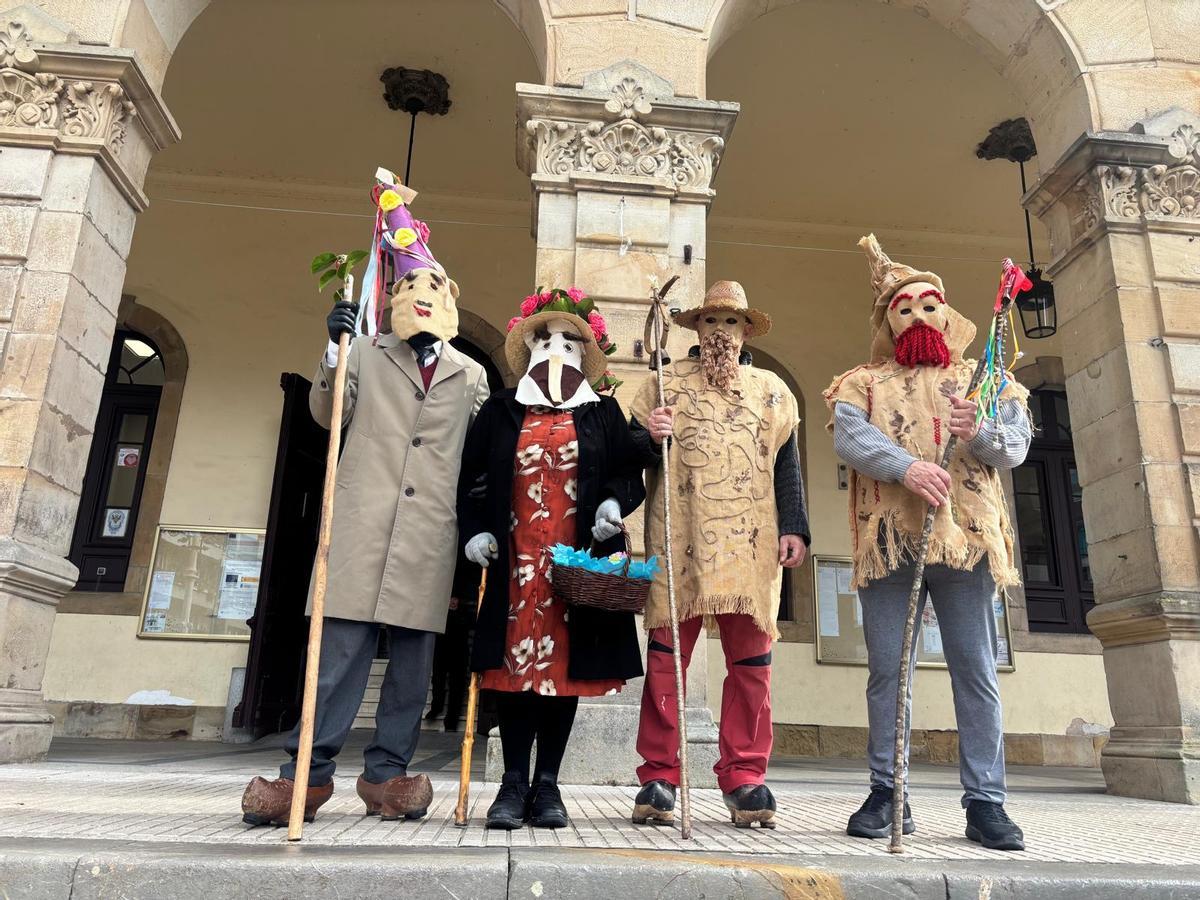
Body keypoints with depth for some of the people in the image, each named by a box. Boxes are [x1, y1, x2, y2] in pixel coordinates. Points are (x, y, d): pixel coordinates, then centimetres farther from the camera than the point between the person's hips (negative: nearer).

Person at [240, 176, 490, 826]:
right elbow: (329, 414, 6)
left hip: (432, 529, 2)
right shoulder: (367, 355, 15)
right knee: (344, 642, -5)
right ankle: (310, 769, 3)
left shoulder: (471, 376, 18)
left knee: (414, 650, 2)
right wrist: (333, 349, -7)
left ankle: (387, 772, 11)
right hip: (365, 519, -1)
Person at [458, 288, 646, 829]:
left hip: (578, 562, 0)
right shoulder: (501, 411, 14)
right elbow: (472, 479, 13)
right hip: (514, 561, 0)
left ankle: (547, 784, 15)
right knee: (515, 662, 0)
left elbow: (630, 474, 10)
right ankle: (514, 783, 13)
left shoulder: (603, 413, 13)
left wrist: (615, 504, -11)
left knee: (566, 663, 2)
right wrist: (477, 531, 0)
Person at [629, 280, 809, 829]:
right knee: (666, 655, -2)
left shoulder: (772, 389, 19)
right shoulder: (665, 383, 14)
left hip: (751, 545, 2)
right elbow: (633, 455, 11)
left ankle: (744, 778, 13)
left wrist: (794, 528, 4)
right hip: (678, 542, -1)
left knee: (751, 660, 2)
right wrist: (651, 438, -12)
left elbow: (787, 464, 14)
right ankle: (658, 779, 7)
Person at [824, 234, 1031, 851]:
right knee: (886, 669, 1)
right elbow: (849, 437, -6)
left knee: (976, 671, 1)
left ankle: (985, 802, 10)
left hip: (967, 538, 1)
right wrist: (906, 465, -23)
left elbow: (1017, 447, 7)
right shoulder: (863, 382, 15)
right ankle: (887, 795, 11)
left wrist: (980, 429, -15)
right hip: (888, 539, -1)